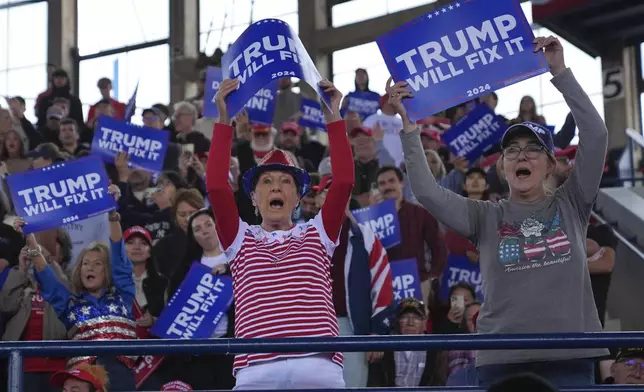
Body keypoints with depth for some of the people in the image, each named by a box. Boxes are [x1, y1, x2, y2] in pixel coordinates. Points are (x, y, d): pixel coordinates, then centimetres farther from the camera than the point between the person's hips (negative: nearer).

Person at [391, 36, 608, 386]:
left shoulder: (570, 206, 8)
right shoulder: (486, 218, 9)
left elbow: (596, 134, -2)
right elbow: (426, 191, -4)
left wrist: (560, 72, -5)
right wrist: (407, 125, -9)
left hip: (569, 357, 0)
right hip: (503, 359, 0)